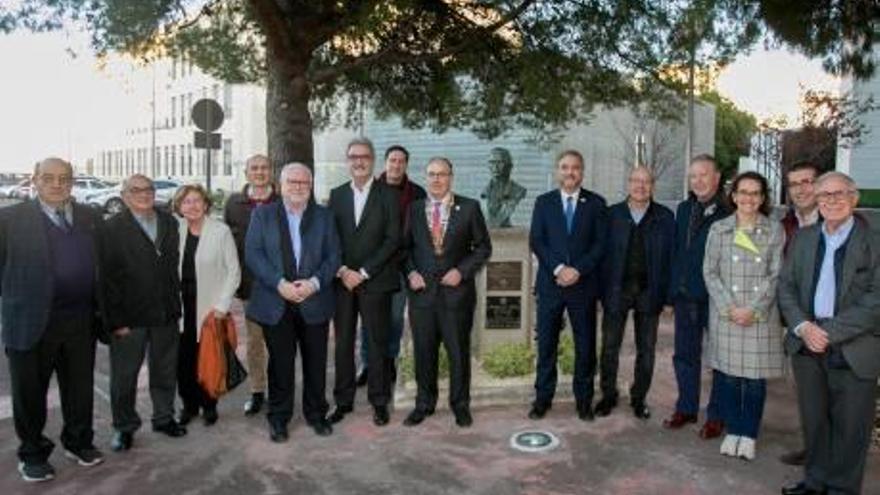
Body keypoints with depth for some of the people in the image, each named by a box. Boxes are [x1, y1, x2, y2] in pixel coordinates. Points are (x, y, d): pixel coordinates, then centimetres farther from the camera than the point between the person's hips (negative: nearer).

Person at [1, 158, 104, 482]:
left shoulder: (91, 219, 7)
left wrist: (101, 311, 7)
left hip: (81, 321, 3)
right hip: (31, 322, -3)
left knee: (80, 388, 15)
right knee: (29, 393, 11)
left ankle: (78, 442, 35)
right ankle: (32, 454, 30)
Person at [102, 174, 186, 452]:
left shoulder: (170, 223, 6)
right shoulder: (112, 228, -7)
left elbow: (176, 264, 8)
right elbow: (106, 277, -9)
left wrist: (176, 303, 2)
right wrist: (115, 319, -12)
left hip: (166, 314, 4)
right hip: (129, 316, -4)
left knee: (165, 371, 16)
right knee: (124, 374, 9)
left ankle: (164, 417, 33)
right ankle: (124, 426, 27)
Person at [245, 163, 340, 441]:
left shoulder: (324, 216, 9)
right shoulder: (263, 214, 6)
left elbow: (333, 256, 3)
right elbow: (253, 254, -4)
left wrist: (314, 283, -14)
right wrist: (279, 283, -16)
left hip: (315, 302, 1)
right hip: (276, 303, -1)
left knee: (316, 363, 8)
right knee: (281, 363, 6)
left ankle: (316, 414, 25)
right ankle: (278, 418, 22)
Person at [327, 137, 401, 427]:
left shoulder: (388, 195, 0)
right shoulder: (337, 194, 10)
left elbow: (393, 239, -7)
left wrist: (363, 272, -11)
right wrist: (342, 271, -8)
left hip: (375, 281, -3)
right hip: (342, 281, 3)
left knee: (378, 343, 4)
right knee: (343, 342, 8)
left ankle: (379, 401, 17)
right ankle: (343, 400, 20)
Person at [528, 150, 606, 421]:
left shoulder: (596, 203, 5)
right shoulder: (544, 202, 7)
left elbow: (600, 243, -1)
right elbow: (535, 241, -1)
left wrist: (578, 270, -13)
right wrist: (558, 268, -13)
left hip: (584, 284, 0)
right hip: (550, 283, 0)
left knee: (585, 345, 6)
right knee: (546, 344, 5)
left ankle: (584, 399, 19)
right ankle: (543, 397, 17)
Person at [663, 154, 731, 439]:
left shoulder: (729, 213, -11)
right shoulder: (683, 209, 10)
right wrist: (673, 288, 9)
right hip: (685, 295, 6)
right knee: (685, 355, 14)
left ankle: (716, 416, 20)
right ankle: (686, 408, 28)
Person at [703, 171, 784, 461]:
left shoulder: (775, 231, 3)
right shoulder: (719, 229, 4)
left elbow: (776, 276, -2)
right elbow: (710, 272, 1)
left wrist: (753, 309, -12)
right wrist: (729, 307, -10)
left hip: (761, 316, 0)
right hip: (725, 315, 1)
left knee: (755, 378, 4)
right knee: (728, 375, 6)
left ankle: (749, 434, 20)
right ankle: (733, 430, 22)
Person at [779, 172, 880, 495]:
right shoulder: (803, 238, 8)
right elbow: (785, 286, 7)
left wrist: (830, 332, -17)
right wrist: (802, 327, -8)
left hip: (854, 352, -4)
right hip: (806, 346, 4)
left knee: (850, 426, 7)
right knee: (813, 419, 15)